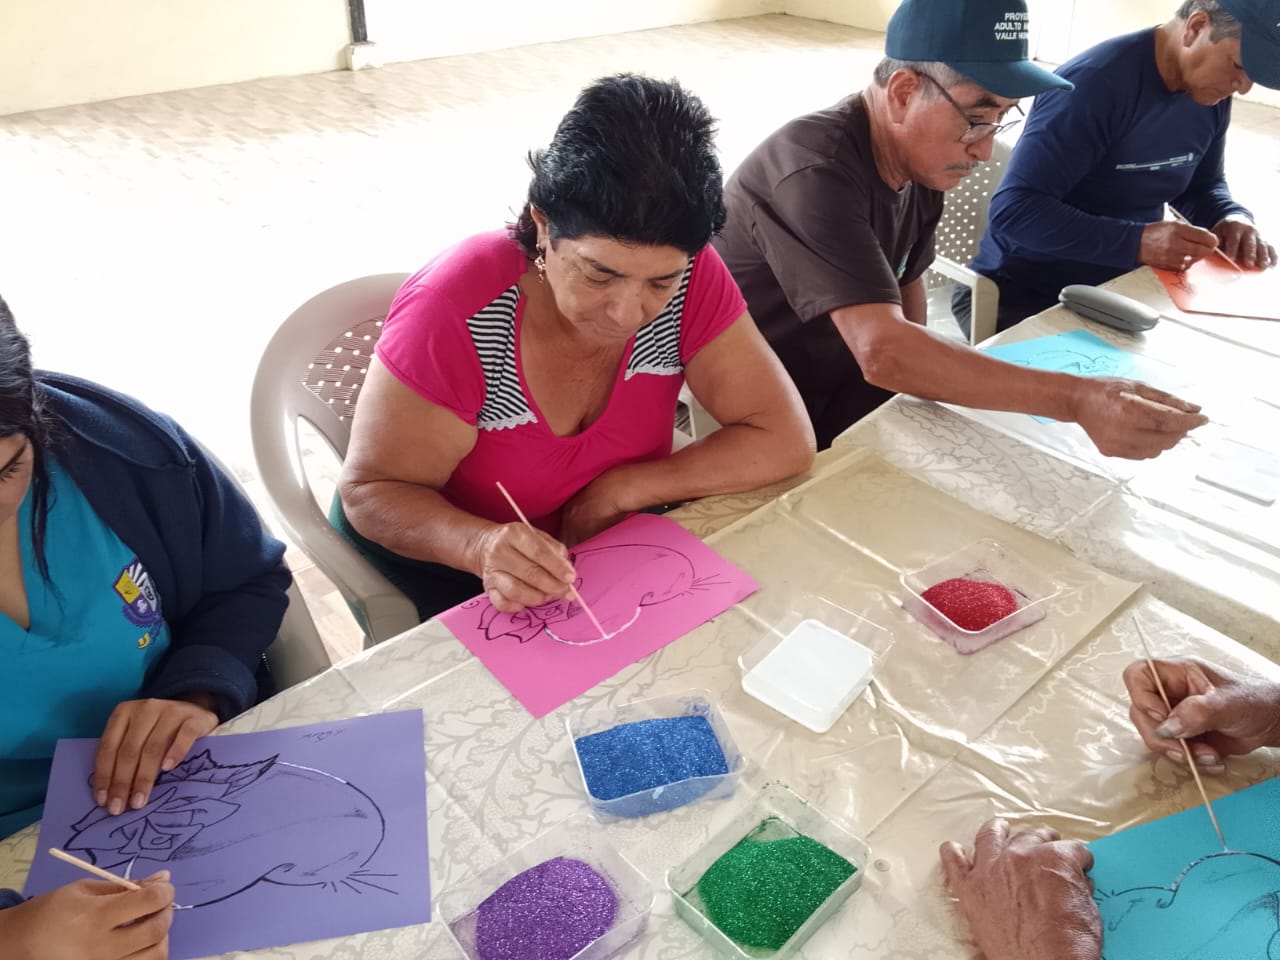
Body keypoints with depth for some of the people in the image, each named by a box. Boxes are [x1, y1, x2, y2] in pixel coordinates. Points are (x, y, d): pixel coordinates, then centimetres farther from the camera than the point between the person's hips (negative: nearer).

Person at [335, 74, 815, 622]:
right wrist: (482, 546, -38)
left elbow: (783, 440, -16)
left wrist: (618, 490, -21)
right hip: (455, 576, -2)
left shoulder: (688, 277, -18)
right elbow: (370, 490, -18)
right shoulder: (455, 310, -26)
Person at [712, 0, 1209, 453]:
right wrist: (1077, 398, -44)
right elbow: (882, 351, -40)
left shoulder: (923, 160, 0)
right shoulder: (815, 170, -29)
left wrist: (919, 376, 0)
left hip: (846, 388, 8)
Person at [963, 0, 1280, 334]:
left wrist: (1234, 218, -5)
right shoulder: (1096, 81, -22)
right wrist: (1136, 242, -35)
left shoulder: (1210, 96, 2)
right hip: (1023, 296, -7)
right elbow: (1013, 209, -28)